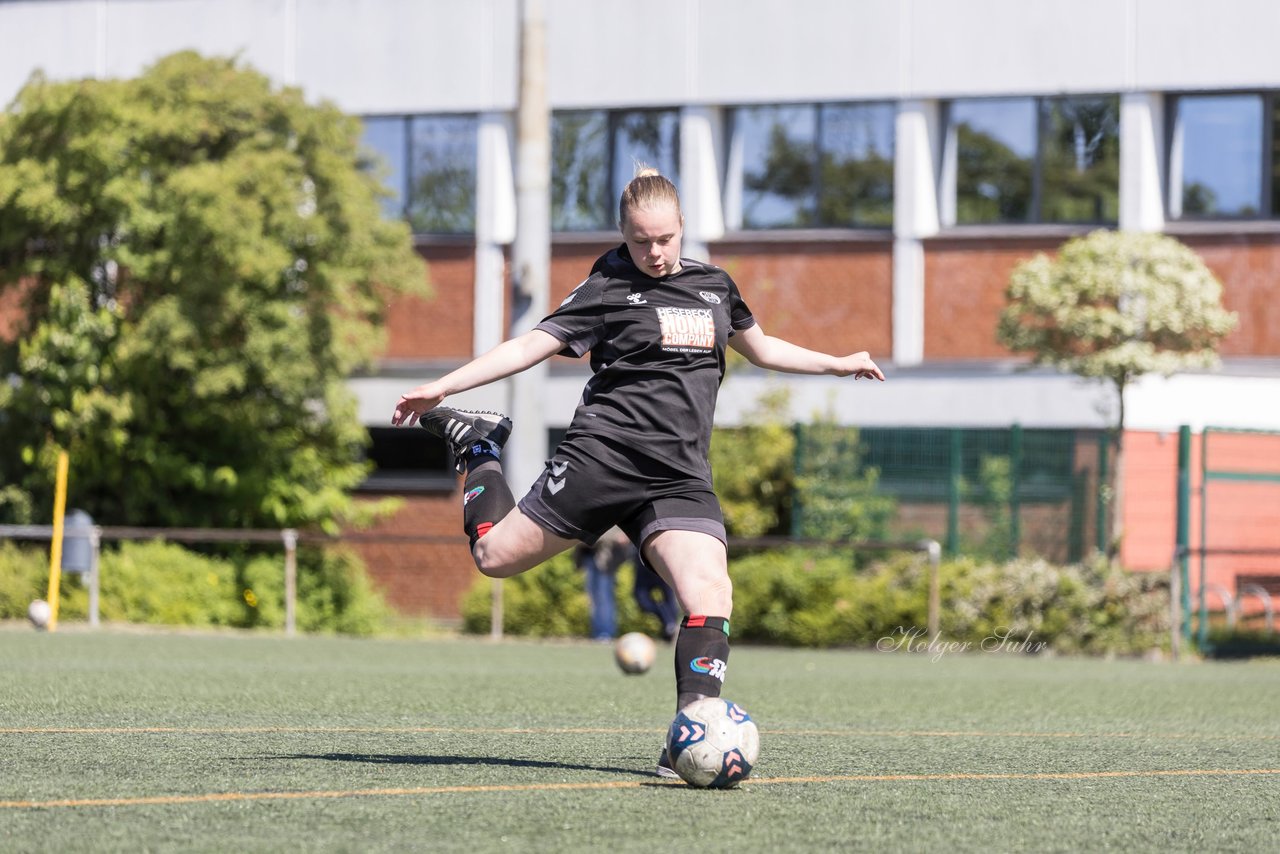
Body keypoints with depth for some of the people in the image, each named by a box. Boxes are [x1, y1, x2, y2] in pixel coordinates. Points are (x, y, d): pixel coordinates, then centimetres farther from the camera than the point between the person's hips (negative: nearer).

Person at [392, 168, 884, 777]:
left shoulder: (714, 286, 16)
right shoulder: (608, 289, 1)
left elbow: (759, 347, 35)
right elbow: (530, 346, -4)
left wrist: (837, 363, 33)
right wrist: (442, 386, -12)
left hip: (680, 478, 3)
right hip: (603, 453, -3)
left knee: (710, 595, -19)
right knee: (497, 555, 1)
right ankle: (478, 447, 30)